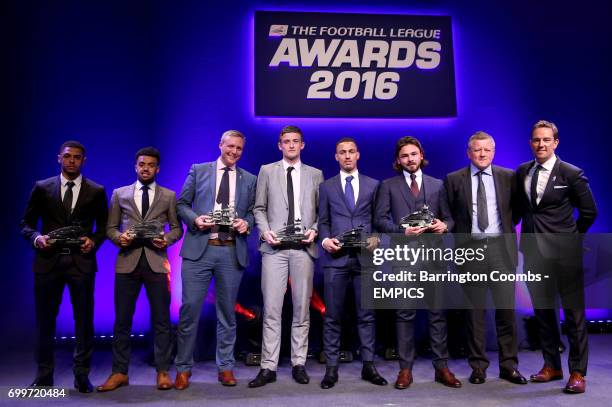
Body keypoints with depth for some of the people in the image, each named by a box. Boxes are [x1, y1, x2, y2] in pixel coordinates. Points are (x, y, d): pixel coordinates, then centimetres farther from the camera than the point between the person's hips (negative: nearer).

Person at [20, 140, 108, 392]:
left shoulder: (96, 191, 7)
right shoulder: (42, 188, 8)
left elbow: (103, 225, 11)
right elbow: (26, 223, 10)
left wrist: (94, 241, -8)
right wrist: (36, 238, -9)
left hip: (82, 261, -1)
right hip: (48, 261, 1)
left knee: (84, 320, 3)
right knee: (45, 320, 9)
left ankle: (82, 375, 15)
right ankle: (44, 376, 23)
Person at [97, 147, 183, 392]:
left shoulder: (169, 196, 11)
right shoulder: (120, 194, 13)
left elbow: (177, 228, 9)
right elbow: (110, 227, 11)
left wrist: (167, 239, -11)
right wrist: (119, 237, -10)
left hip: (156, 261, -1)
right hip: (127, 261, 1)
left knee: (161, 319, 2)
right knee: (122, 319, 4)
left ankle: (162, 371, 11)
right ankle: (120, 372, 15)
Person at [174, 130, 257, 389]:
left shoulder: (249, 179, 13)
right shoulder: (198, 171, 9)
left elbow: (252, 211, 14)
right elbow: (182, 203, 8)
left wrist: (246, 223, -7)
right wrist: (195, 219, -10)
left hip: (232, 251, 2)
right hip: (199, 249, -1)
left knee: (227, 311, 9)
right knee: (190, 308, -1)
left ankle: (225, 367, 21)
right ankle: (183, 368, 14)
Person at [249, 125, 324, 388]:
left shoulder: (315, 174, 13)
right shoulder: (267, 171, 12)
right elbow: (259, 208, 10)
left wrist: (315, 230, -5)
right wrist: (265, 231, -6)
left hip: (304, 247, 1)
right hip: (274, 247, -1)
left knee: (302, 308, 5)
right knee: (271, 308, -3)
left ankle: (299, 364, 16)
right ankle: (268, 367, 4)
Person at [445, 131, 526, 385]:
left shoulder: (508, 177, 7)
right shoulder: (454, 180, 4)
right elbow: (448, 215, 6)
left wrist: (508, 228, 4)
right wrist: (458, 236, -1)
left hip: (501, 248, 1)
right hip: (470, 248, -1)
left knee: (506, 308, 4)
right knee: (474, 310, 5)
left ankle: (509, 365, 17)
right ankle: (478, 366, 16)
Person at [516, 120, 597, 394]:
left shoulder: (571, 174, -6)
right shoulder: (522, 172, 7)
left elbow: (589, 212, 2)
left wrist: (571, 237, 5)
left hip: (564, 253, -5)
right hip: (533, 251, 5)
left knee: (573, 312, 2)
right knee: (542, 310, 12)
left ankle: (578, 372, 13)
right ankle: (551, 366, 26)